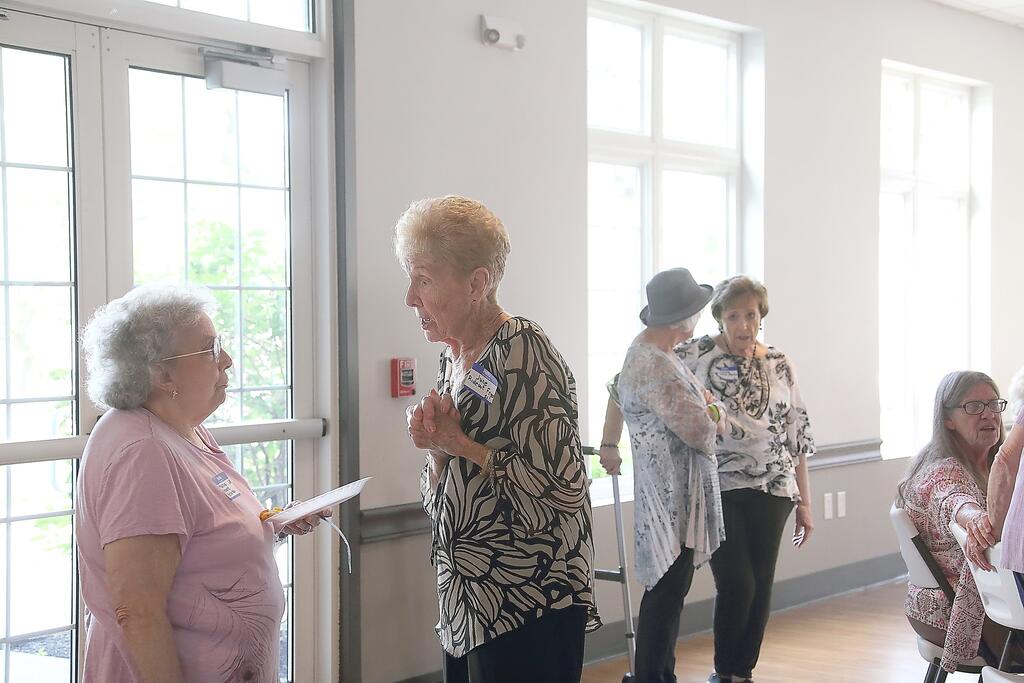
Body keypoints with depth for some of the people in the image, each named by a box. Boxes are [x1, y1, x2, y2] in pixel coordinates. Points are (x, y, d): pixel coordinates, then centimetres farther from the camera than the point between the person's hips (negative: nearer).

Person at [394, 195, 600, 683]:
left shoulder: (522, 351, -15)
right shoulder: (453, 359, 10)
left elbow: (563, 488, -22)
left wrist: (461, 444, -16)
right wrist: (436, 449, -5)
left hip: (529, 610, -8)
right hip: (466, 603, 8)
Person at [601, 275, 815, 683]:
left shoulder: (779, 365, 7)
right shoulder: (696, 355, -5)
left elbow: (797, 435, 11)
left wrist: (804, 502, 10)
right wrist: (609, 443, -10)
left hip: (771, 491, 4)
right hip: (716, 490, -4)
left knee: (760, 587, 6)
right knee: (736, 585, -8)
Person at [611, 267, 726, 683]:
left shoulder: (653, 354, 12)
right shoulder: (654, 366, -22)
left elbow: (686, 412, 15)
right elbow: (701, 430, -20)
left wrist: (709, 411, -6)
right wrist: (714, 411, 1)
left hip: (678, 496, 10)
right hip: (670, 497, -10)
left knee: (669, 593, 17)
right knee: (666, 594, -3)